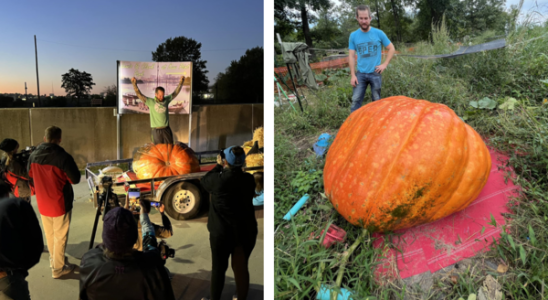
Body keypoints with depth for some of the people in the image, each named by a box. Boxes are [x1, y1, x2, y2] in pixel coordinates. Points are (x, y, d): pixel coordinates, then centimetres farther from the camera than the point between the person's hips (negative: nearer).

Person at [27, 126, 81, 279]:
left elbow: (30, 174, 14)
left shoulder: (33, 155, -4)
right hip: (60, 203, -5)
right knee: (60, 237, 8)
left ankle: (53, 259, 40)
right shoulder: (63, 157, -22)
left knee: (49, 234, 22)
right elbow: (76, 179, -14)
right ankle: (58, 268, 17)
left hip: (42, 203, 6)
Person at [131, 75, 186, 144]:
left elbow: (176, 92, 9)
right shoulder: (151, 102, -6)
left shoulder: (166, 100, 3)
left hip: (166, 130, 3)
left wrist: (181, 82, 1)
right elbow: (139, 94, -14)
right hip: (156, 131, -3)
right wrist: (134, 84, -28)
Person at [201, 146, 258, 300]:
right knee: (241, 269, 17)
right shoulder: (249, 179, -7)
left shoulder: (218, 179, -17)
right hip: (246, 231, 3)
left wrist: (218, 166, 11)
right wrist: (226, 168, 11)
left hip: (222, 232, -3)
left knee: (218, 268, 14)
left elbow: (204, 181, 5)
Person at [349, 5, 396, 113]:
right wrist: (352, 75, -4)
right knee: (356, 100, -4)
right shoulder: (353, 36, 1)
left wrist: (385, 64, -5)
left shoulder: (379, 33, -3)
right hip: (360, 74, 1)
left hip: (375, 73, -1)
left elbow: (392, 49, 5)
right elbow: (351, 56, 3)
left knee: (376, 101, 7)